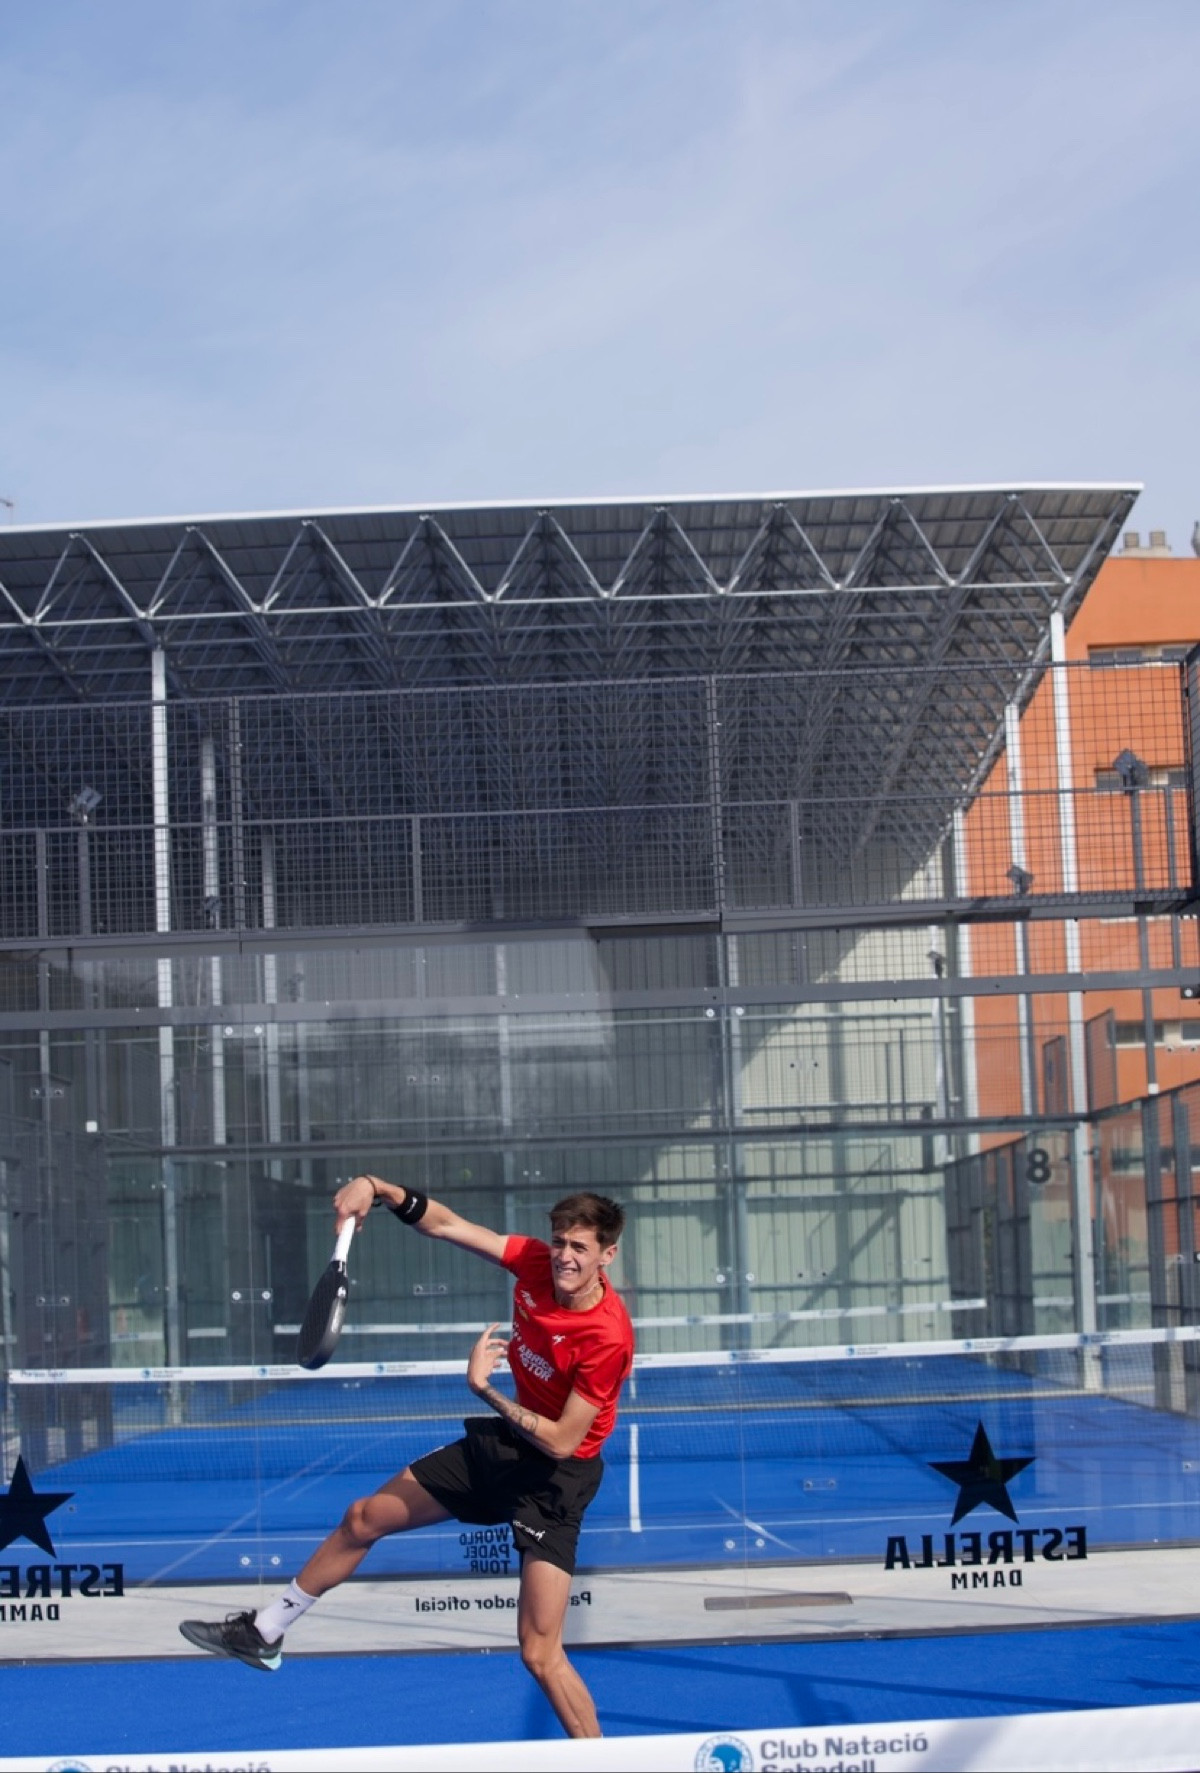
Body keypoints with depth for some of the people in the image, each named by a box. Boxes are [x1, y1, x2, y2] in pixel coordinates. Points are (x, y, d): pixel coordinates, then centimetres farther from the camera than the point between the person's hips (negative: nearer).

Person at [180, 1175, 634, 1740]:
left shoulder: (607, 1336, -31)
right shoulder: (537, 1260, -13)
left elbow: (561, 1442, -27)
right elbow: (444, 1224, -3)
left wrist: (485, 1390, -26)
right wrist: (378, 1187, -16)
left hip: (555, 1476, -8)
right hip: (502, 1442, 8)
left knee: (540, 1653, -15)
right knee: (363, 1518, 18)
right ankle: (264, 1634, 39)